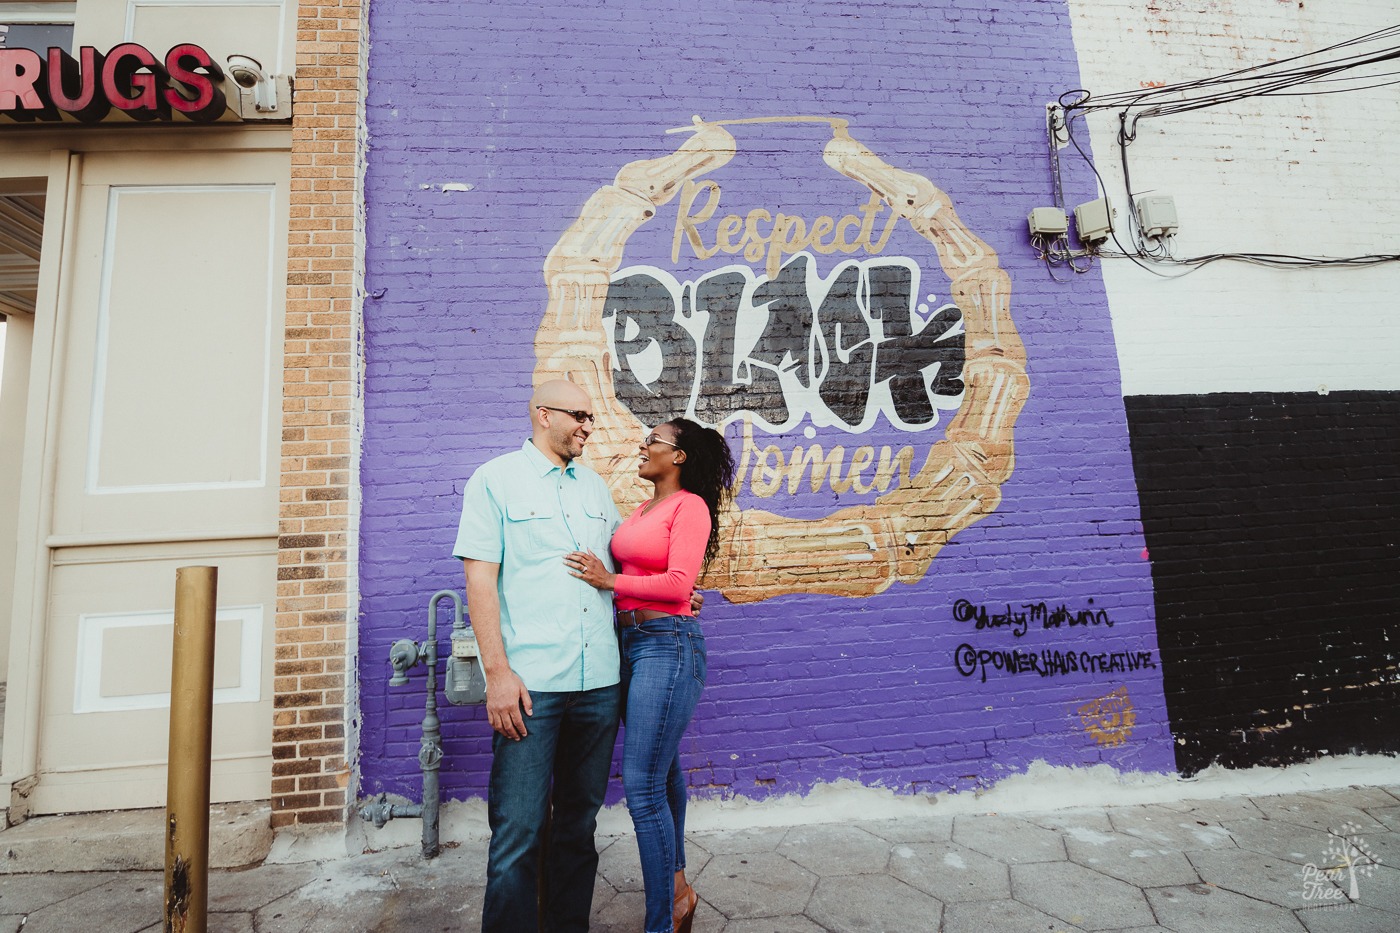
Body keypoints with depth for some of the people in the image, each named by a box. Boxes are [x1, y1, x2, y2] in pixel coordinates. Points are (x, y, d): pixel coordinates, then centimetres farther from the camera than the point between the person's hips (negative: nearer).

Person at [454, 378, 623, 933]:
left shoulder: (594, 486, 16)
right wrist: (498, 672, -13)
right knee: (519, 831, -1)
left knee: (579, 821, 16)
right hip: (531, 684, -5)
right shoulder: (495, 480, 1)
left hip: (600, 683, 5)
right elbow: (479, 579, -6)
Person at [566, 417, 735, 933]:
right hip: (629, 642, 8)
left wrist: (610, 580, -14)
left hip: (666, 645, -8)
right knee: (662, 769, 20)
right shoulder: (642, 509, 14)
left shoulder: (690, 505, -10)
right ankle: (675, 883, 39)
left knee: (642, 785, -5)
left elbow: (678, 584, -19)